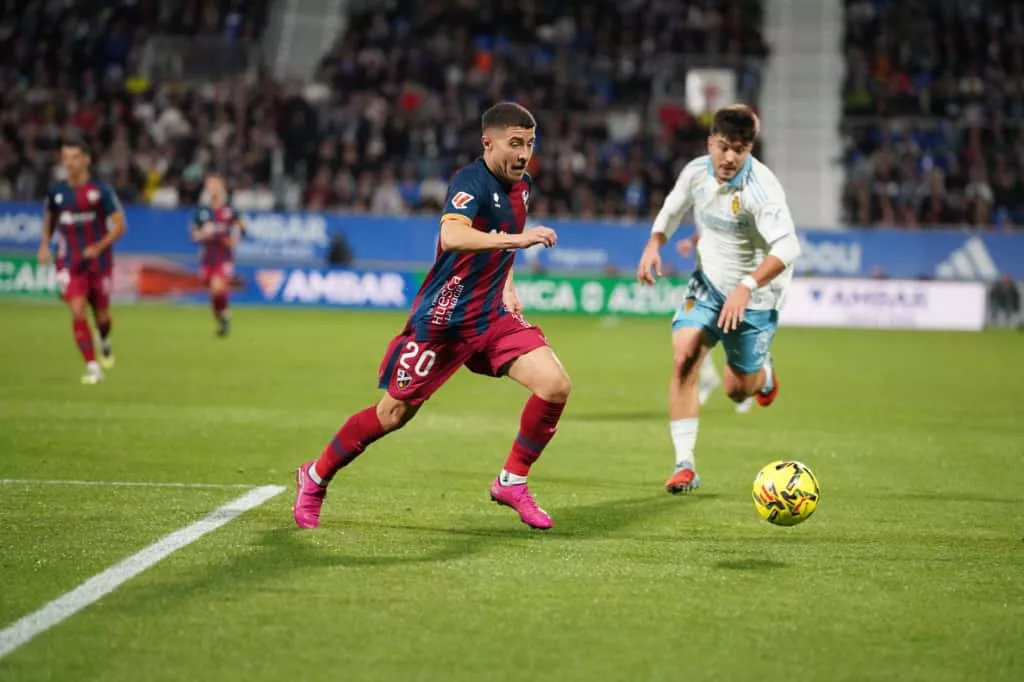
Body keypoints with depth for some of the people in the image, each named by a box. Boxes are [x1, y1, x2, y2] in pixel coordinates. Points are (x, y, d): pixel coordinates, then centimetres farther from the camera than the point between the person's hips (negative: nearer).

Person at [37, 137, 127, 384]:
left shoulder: (101, 190, -9)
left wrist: (99, 247, -19)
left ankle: (105, 343, 46)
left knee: (101, 316, 10)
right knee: (78, 313, -15)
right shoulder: (55, 192, 1)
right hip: (69, 264, 1)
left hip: (99, 262, -1)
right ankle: (93, 368, -11)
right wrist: (44, 246, 3)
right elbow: (49, 219, 18)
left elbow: (119, 225, -7)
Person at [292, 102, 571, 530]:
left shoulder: (521, 187, 7)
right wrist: (516, 239, -45)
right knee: (393, 413, 2)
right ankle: (314, 478, 24)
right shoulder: (472, 182, -18)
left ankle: (512, 482, 4)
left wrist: (507, 286, 14)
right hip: (442, 321, -7)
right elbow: (452, 237, -40)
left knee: (555, 386, -12)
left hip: (492, 318, 7)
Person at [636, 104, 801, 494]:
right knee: (683, 358, -19)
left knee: (737, 391, 4)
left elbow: (787, 247, -36)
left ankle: (763, 374, 45)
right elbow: (671, 211, 12)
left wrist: (747, 286, -47)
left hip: (754, 297, -4)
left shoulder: (760, 188, -27)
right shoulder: (696, 172, -9)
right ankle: (684, 465, -14)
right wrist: (653, 245, -6)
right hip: (707, 285, 4)